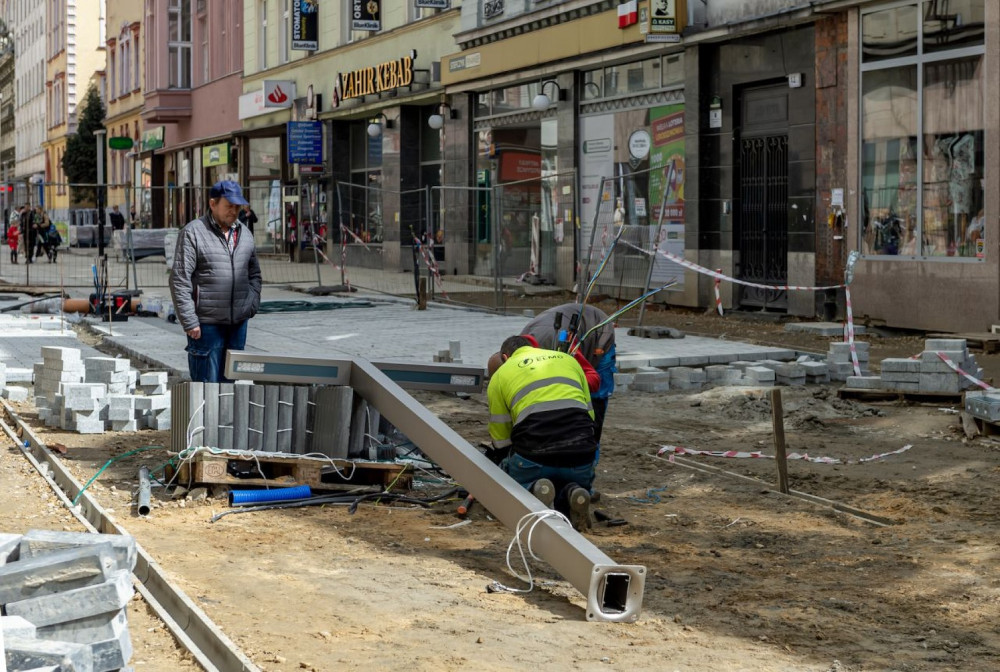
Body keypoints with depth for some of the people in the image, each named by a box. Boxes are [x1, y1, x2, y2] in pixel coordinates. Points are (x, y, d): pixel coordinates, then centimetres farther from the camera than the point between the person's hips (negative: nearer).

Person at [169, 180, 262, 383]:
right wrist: (190, 322, -14)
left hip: (239, 322, 6)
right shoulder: (193, 232, -7)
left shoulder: (244, 233, 12)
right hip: (207, 323, -6)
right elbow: (180, 281, -10)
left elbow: (254, 274, 23)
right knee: (207, 381, -4)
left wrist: (252, 305, 7)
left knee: (231, 380, 12)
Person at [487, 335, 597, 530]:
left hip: (534, 455, -2)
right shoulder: (568, 360, 25)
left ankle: (532, 491, -10)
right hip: (582, 456, 3)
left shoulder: (500, 375, 17)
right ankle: (573, 494, -5)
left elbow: (500, 441, 19)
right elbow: (590, 414, 24)